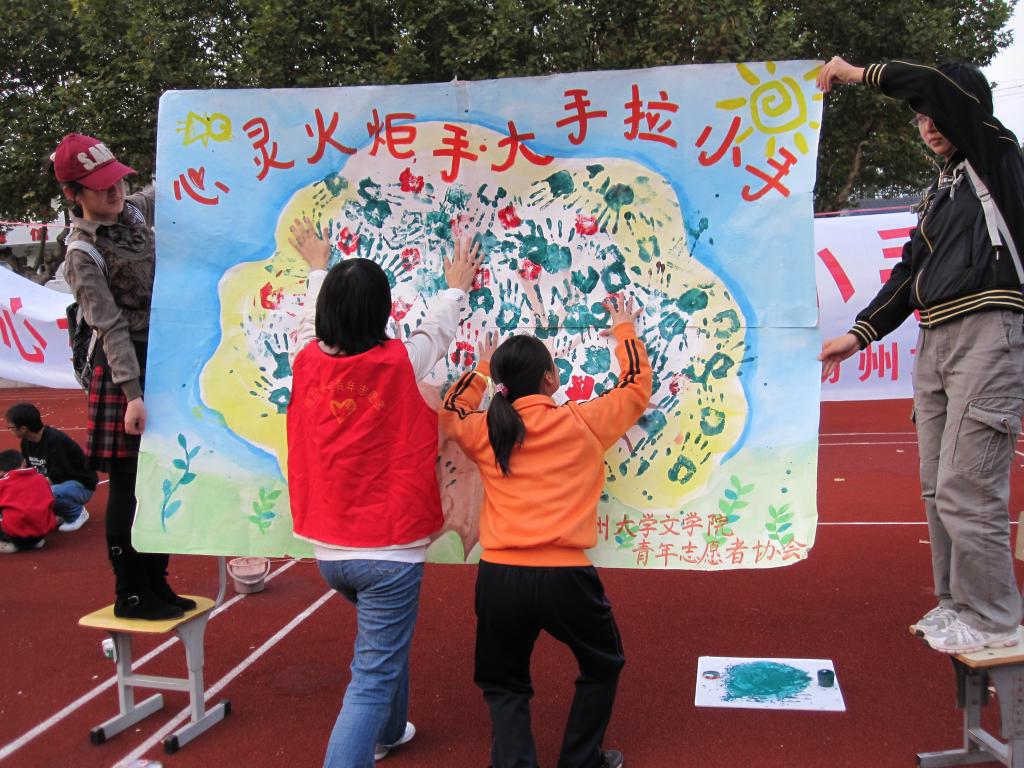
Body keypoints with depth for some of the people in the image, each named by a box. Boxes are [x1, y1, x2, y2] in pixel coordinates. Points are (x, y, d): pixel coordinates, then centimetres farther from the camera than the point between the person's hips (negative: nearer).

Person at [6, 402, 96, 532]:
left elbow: (54, 479, -25)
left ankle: (77, 512, -6)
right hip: (55, 483, 9)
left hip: (81, 485, -9)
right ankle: (64, 512, 7)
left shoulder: (55, 440, -26)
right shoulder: (26, 442, -1)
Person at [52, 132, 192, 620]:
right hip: (127, 367, -8)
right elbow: (111, 328, -20)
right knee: (129, 481, 0)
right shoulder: (83, 254, -13)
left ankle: (155, 584, 23)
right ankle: (130, 594, 12)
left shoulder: (134, 210, 8)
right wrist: (132, 394, -24)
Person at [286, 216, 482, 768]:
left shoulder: (308, 362, -4)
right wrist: (456, 288, 29)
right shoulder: (399, 364, -13)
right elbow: (438, 330, 8)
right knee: (373, 677, 0)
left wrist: (318, 268, 37)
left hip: (328, 550, 6)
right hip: (388, 550, -6)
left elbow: (312, 323, 19)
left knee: (385, 635, 31)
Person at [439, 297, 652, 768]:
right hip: (563, 576, -2)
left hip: (498, 576, 2)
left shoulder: (483, 433, 5)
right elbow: (636, 384, 17)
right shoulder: (583, 423, 0)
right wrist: (624, 331, 31)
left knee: (504, 686, 23)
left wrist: (482, 368, 38)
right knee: (602, 667, 26)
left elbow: (451, 412, 30)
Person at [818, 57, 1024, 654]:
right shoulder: (941, 191, 23)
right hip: (935, 342, 8)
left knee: (967, 488, -10)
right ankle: (957, 603, 19)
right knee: (940, 488, 8)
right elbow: (911, 273, 20)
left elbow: (938, 86, -11)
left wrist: (861, 73, -3)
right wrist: (860, 335, 14)